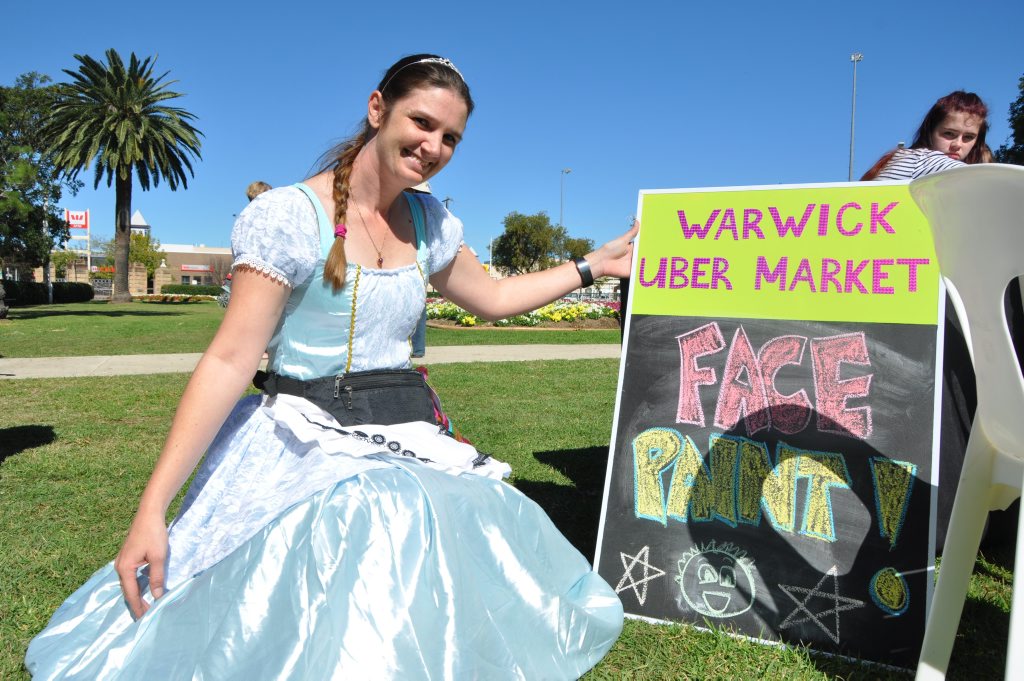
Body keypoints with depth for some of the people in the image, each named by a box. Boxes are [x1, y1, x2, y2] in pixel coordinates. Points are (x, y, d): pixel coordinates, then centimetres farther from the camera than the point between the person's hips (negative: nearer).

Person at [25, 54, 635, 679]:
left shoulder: (429, 222, 7)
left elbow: (494, 298, 22)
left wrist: (594, 266, 20)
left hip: (414, 447, 6)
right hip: (307, 455, -5)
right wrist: (152, 510, -18)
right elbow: (230, 362, -15)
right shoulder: (288, 215, -12)